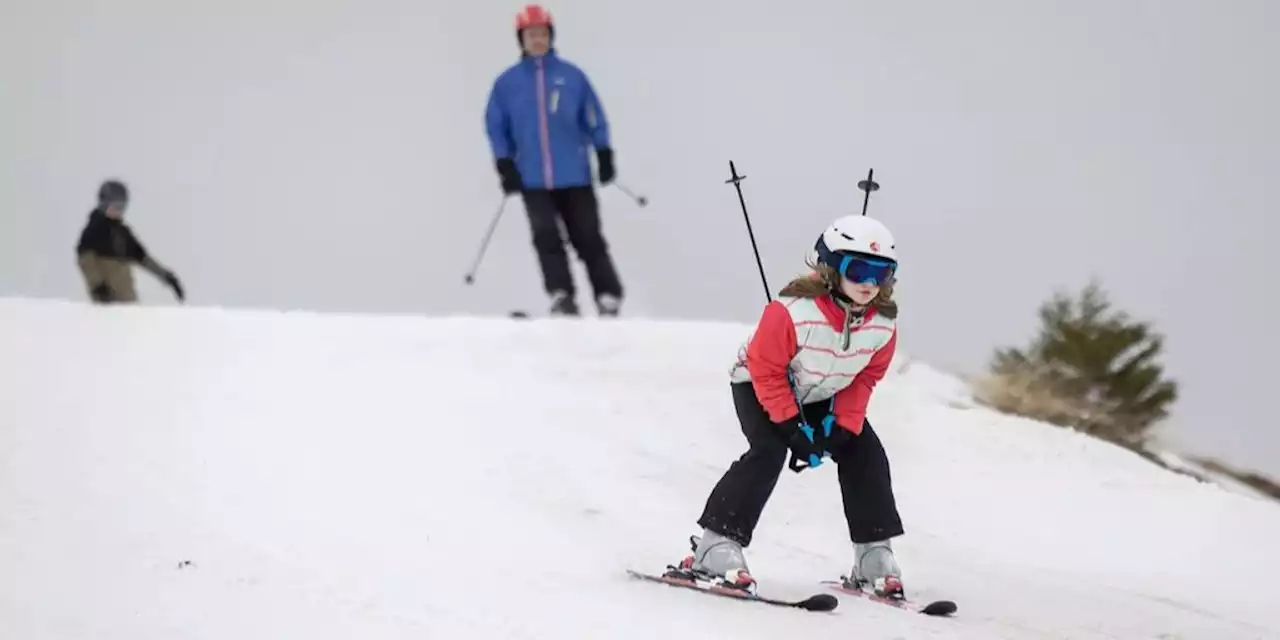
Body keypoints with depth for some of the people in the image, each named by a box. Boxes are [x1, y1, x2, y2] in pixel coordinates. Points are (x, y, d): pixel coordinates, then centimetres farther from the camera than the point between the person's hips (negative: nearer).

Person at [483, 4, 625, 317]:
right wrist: (505, 166, -1)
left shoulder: (571, 76, 2)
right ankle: (562, 296, -15)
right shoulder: (507, 83, 3)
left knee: (588, 238, 3)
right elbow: (496, 127, 8)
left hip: (574, 176, 0)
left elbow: (594, 118, 7)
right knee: (546, 237, -14)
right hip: (532, 180, 0)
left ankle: (609, 299, 8)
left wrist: (604, 156, 2)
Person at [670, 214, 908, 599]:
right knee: (768, 452, -28)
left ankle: (874, 559, 4)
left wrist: (843, 427, -17)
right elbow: (765, 370, -27)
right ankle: (716, 547, -28)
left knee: (866, 455, -6)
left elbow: (865, 378, -5)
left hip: (825, 396, 6)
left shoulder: (884, 325, -21)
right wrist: (793, 428, -28)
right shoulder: (793, 311, -37)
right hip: (759, 385, -6)